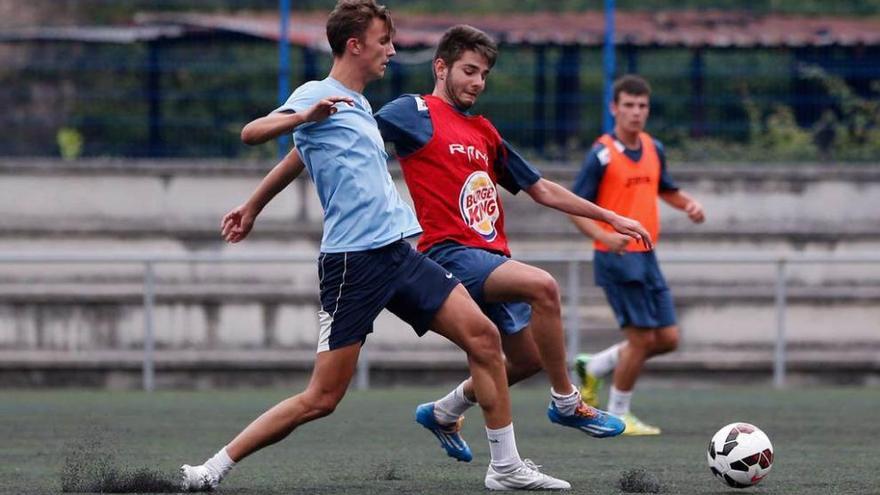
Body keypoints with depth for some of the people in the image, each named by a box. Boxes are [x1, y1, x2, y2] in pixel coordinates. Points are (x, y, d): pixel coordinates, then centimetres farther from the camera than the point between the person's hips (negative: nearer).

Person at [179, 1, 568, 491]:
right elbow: (251, 133, -19)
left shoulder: (359, 105, 19)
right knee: (322, 399, -9)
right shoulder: (318, 94, -5)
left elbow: (300, 155, 32)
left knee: (483, 336, -1)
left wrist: (253, 207, 40)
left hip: (398, 250, 8)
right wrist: (302, 117, -37)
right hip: (353, 261, -8)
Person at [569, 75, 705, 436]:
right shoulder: (602, 155, -11)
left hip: (646, 257, 7)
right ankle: (617, 416, 9)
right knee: (642, 338, -7)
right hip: (617, 257, -7)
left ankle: (593, 368, 24)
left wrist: (689, 205, 6)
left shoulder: (653, 149, 9)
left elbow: (665, 189, 27)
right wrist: (604, 235, -27)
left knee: (667, 338, 6)